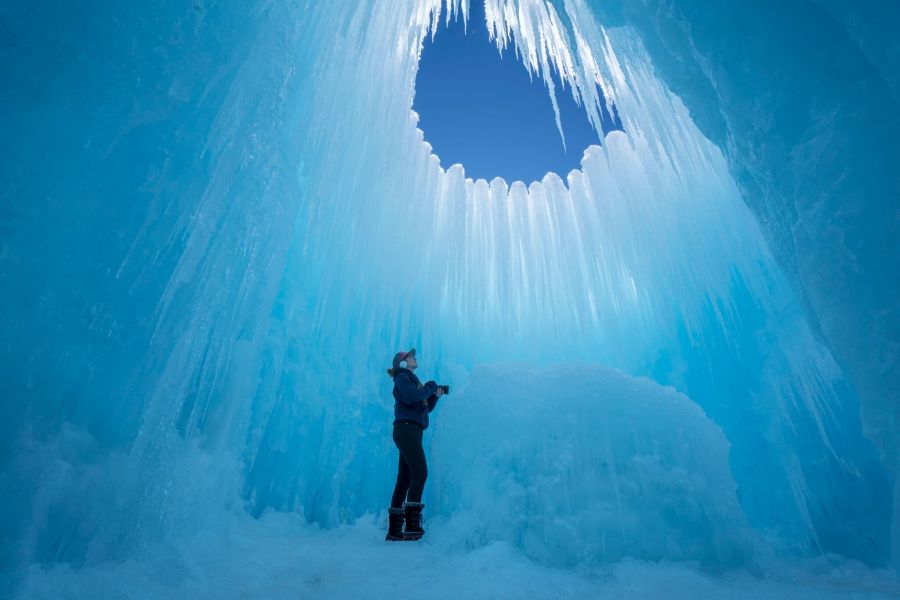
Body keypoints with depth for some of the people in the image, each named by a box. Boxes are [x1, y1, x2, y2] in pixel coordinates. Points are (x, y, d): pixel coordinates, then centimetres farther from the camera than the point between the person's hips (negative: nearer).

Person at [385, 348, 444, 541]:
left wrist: (435, 397, 8)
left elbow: (425, 408, 25)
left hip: (412, 432, 9)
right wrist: (430, 387, -7)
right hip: (406, 429, -9)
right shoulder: (402, 377, 0)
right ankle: (412, 524, -18)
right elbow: (410, 397, -20)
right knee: (420, 472, -17)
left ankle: (394, 530, 10)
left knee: (405, 478, 6)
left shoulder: (411, 380, 27)